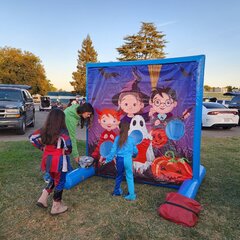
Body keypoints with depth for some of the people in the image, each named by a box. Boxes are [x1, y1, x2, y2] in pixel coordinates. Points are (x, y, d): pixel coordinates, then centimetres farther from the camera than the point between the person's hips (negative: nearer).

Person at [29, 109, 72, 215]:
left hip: (48, 159, 6)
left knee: (52, 179, 28)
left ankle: (43, 199, 26)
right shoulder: (62, 132, -21)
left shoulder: (44, 130, -2)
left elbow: (32, 137, 6)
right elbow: (68, 145, -35)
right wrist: (66, 152, -14)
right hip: (59, 160, -6)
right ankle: (56, 207, 23)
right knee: (59, 182, 11)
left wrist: (41, 147, 9)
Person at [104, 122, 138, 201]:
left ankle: (117, 191, 35)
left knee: (119, 175, 20)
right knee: (129, 177, 7)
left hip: (119, 159, 2)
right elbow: (135, 151, 6)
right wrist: (134, 155, 29)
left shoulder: (117, 138, -3)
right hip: (127, 159, -2)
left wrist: (108, 159, 8)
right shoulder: (131, 139, -4)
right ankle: (131, 195, 10)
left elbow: (113, 150, -2)